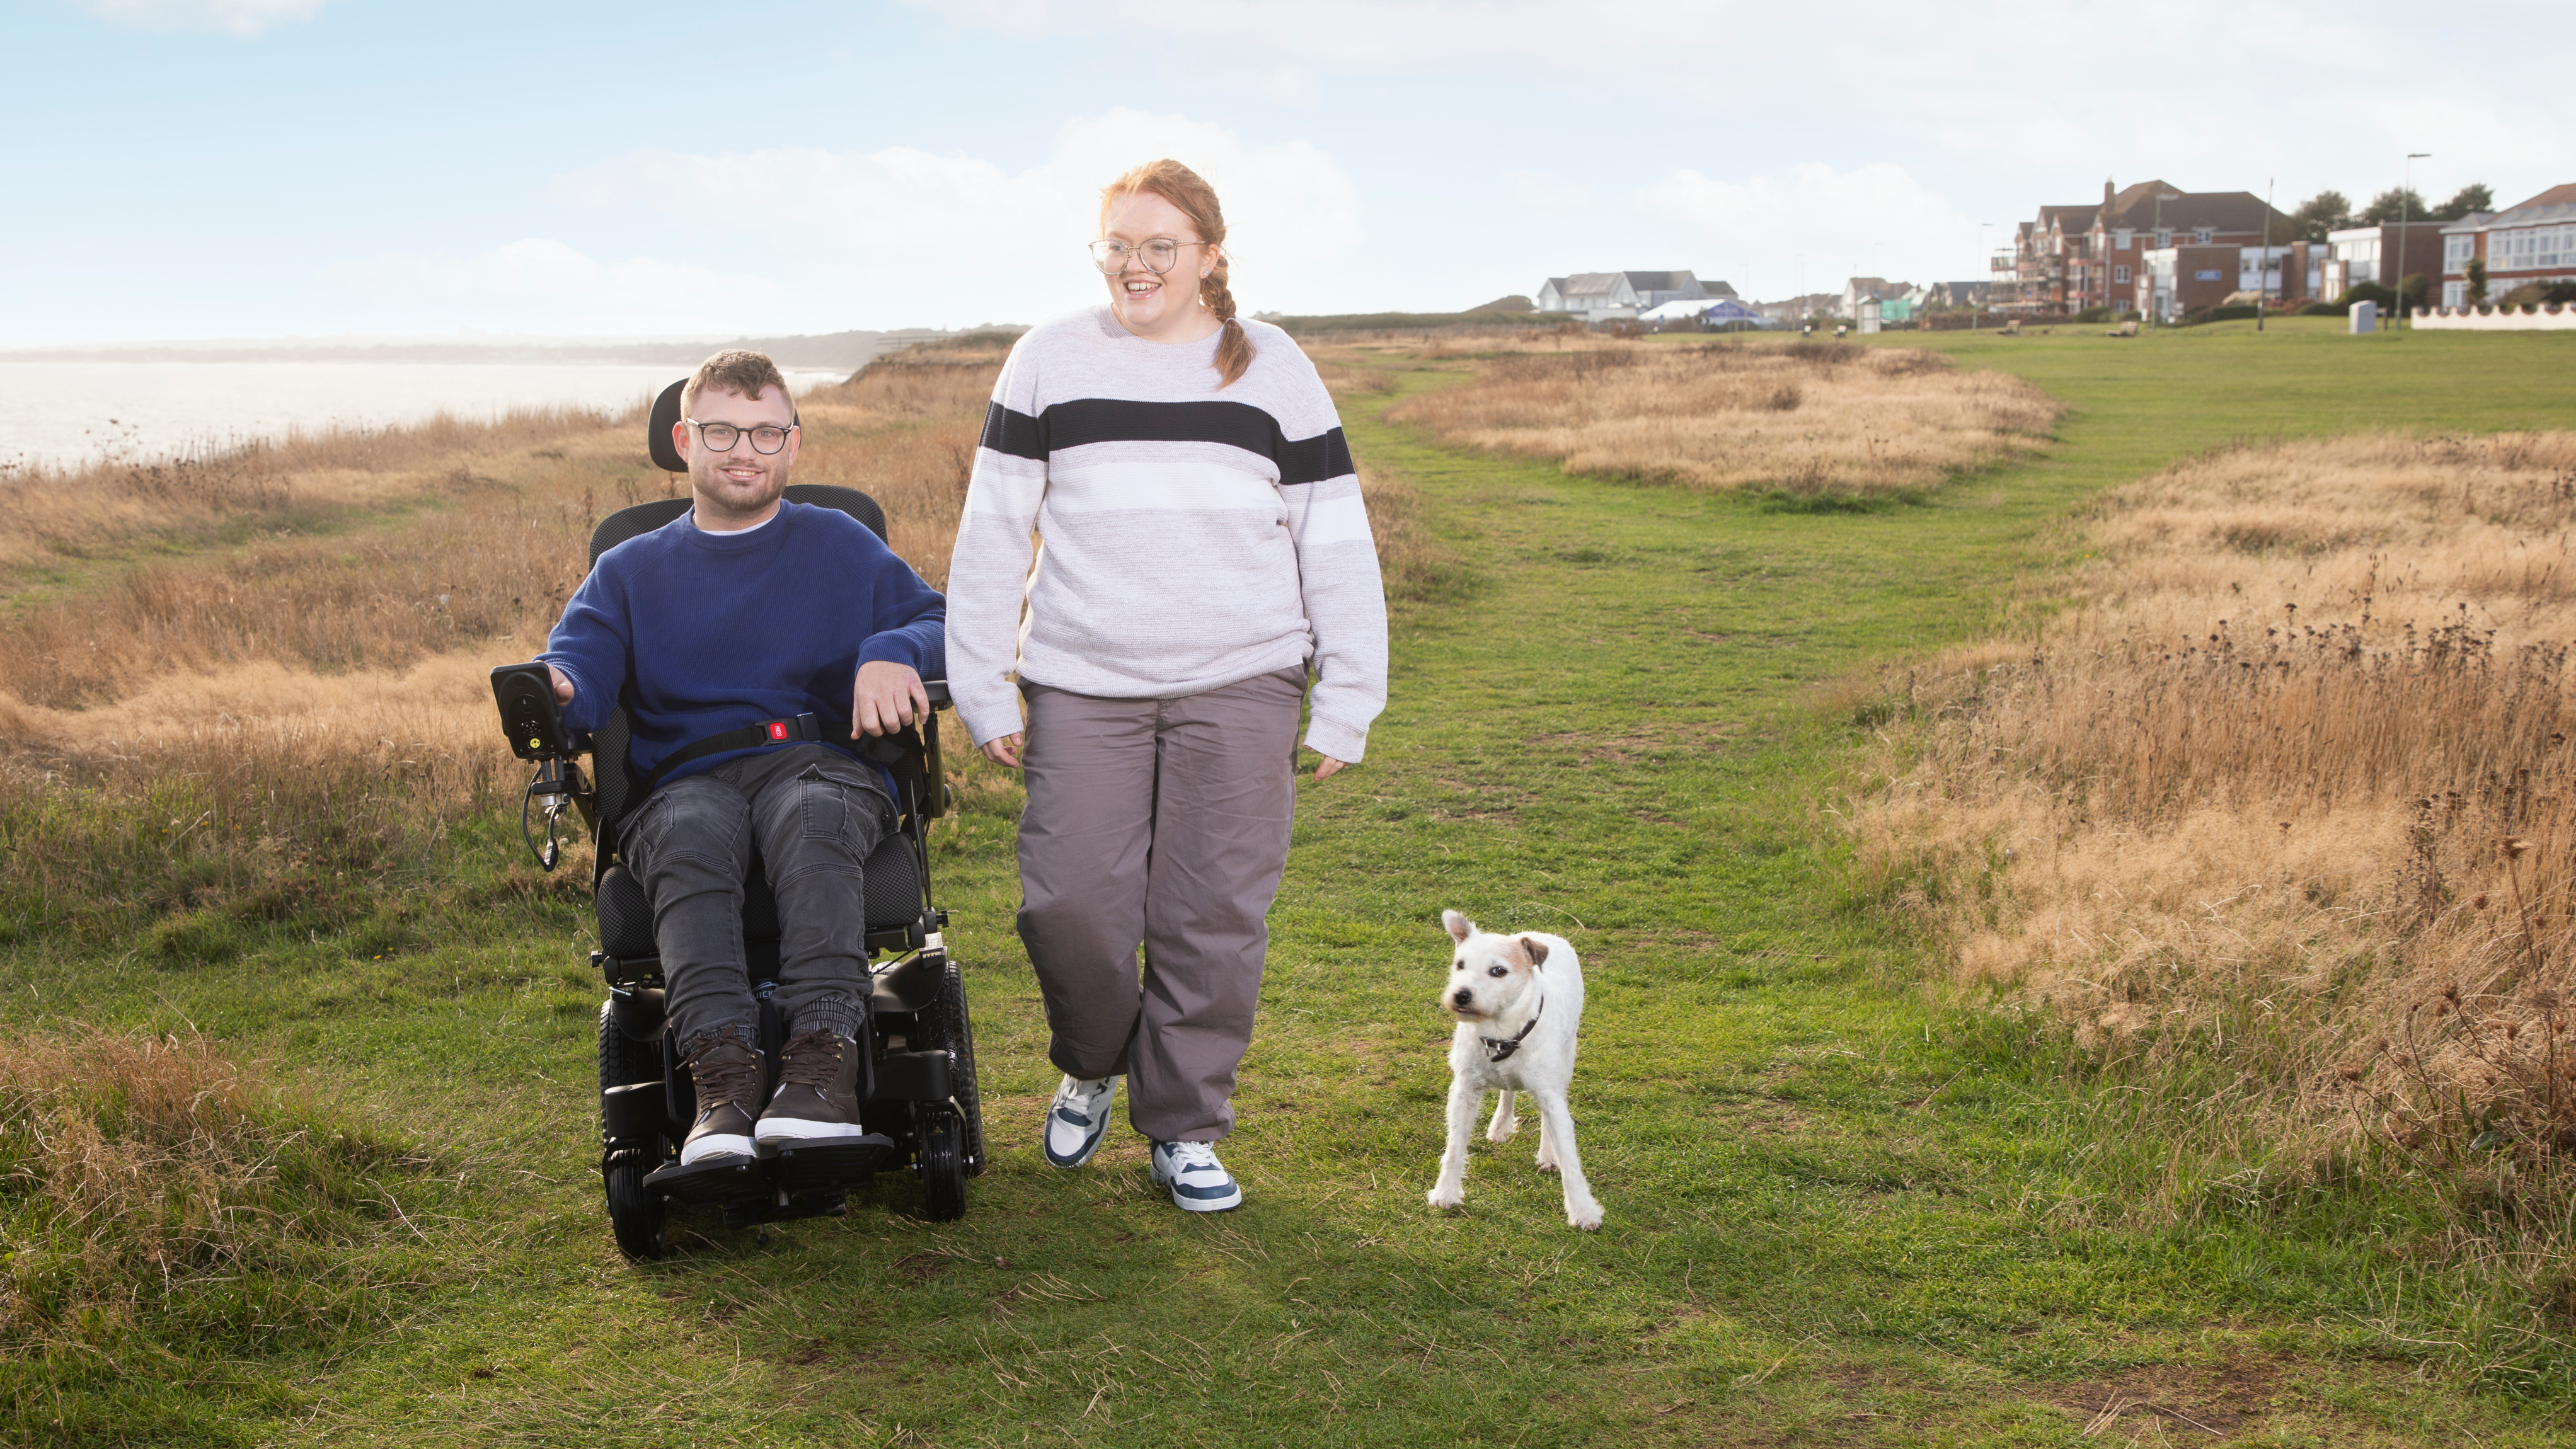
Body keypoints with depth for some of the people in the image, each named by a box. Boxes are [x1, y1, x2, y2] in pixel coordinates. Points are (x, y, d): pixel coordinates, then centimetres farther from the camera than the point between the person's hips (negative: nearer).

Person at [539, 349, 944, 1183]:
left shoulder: (841, 546, 22)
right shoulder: (630, 571, 23)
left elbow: (938, 623, 12)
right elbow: (581, 664, 6)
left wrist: (892, 653, -12)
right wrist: (549, 688, -20)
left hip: (819, 764, -1)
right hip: (686, 782, 1)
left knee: (809, 816, -39)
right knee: (690, 835, -37)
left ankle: (822, 1066, -52)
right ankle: (724, 1080, -52)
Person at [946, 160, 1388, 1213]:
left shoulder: (1273, 370, 6)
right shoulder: (1049, 360, 7)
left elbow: (1336, 544, 6)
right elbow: (994, 530, 7)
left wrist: (1347, 705, 1)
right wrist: (983, 689, 2)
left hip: (1240, 689, 0)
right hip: (1082, 689, 0)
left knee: (1213, 917, 1)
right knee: (1070, 903, -4)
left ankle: (1185, 1129, 17)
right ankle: (1091, 1066, 26)